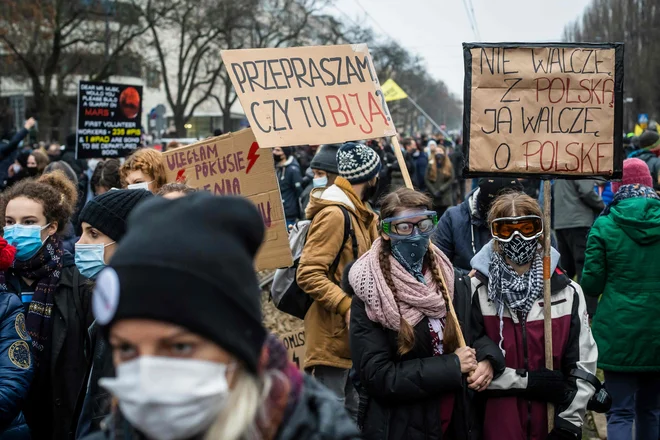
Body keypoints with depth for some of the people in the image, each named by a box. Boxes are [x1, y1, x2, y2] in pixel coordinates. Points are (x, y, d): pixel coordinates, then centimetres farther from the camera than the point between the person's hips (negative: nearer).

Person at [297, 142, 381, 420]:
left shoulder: (356, 212, 14)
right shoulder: (333, 214, -17)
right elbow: (308, 274, -24)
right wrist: (346, 306, -29)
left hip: (351, 333, 10)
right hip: (332, 335, -10)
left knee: (353, 412, 17)